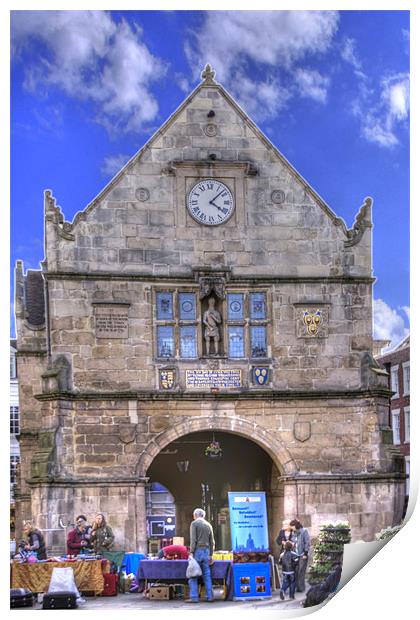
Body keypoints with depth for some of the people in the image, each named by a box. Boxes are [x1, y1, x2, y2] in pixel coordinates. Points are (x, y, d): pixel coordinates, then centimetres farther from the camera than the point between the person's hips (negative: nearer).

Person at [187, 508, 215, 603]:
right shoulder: (208, 525, 14)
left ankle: (194, 597, -8)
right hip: (206, 551, 6)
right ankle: (209, 596, 7)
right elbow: (212, 542, 14)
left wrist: (191, 552, -12)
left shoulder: (194, 523, -3)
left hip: (197, 550, -6)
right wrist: (211, 555, 18)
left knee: (193, 575, -3)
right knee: (207, 575, 9)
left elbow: (193, 540, -12)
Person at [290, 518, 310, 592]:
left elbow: (307, 543, -11)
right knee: (296, 571, 4)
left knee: (301, 572, -6)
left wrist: (305, 553, -14)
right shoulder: (296, 533, 13)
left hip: (303, 555, -7)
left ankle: (301, 588, 1)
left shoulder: (304, 531, -8)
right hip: (297, 555, 7)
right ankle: (298, 587, 11)